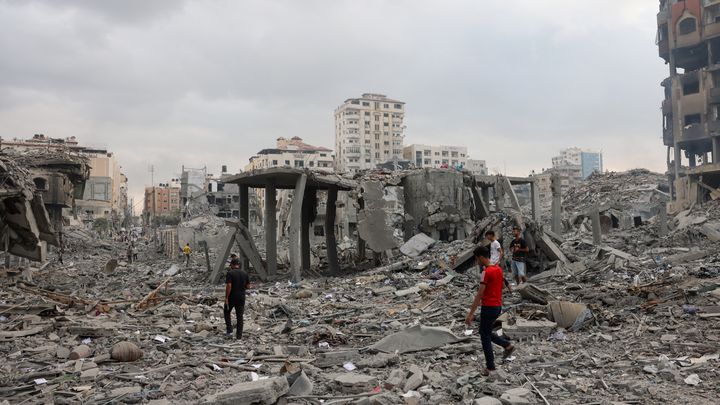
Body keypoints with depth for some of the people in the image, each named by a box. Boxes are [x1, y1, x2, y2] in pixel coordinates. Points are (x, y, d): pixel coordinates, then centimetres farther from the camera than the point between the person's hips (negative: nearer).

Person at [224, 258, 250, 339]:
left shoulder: (230, 273, -12)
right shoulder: (245, 273, 2)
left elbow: (229, 286, -20)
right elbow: (248, 286, 5)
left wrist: (226, 297, -15)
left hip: (231, 297, -4)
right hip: (241, 297, 4)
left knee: (227, 312, 19)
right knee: (239, 316, 9)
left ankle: (229, 331, 12)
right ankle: (239, 335, 10)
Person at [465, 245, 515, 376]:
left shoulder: (486, 272, -20)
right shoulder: (498, 269, 8)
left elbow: (479, 294, -21)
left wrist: (470, 314, -18)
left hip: (488, 308, -9)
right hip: (497, 306, 9)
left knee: (485, 337, 4)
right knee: (487, 333, 22)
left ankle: (490, 366, 10)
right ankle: (507, 345, 13)